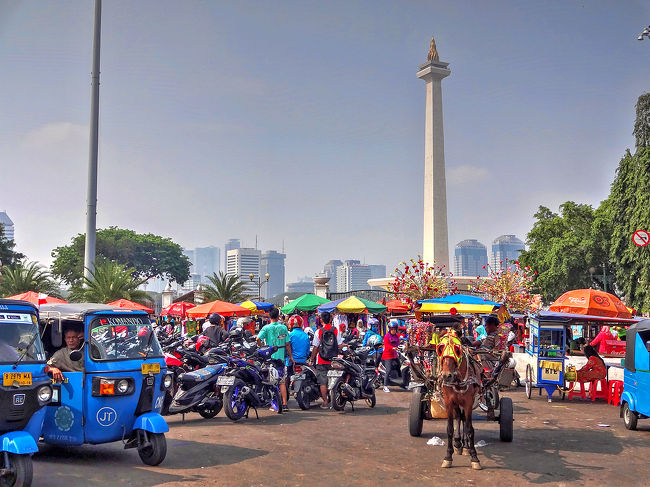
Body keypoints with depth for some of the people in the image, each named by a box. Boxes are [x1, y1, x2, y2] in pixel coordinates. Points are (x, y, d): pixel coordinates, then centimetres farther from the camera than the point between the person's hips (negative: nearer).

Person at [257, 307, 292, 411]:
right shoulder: (283, 328, 1)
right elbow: (287, 344, 2)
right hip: (281, 356, 1)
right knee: (282, 381, 4)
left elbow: (258, 339, -17)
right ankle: (284, 404, -1)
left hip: (269, 357, -1)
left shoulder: (266, 328, -4)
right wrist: (290, 356, 12)